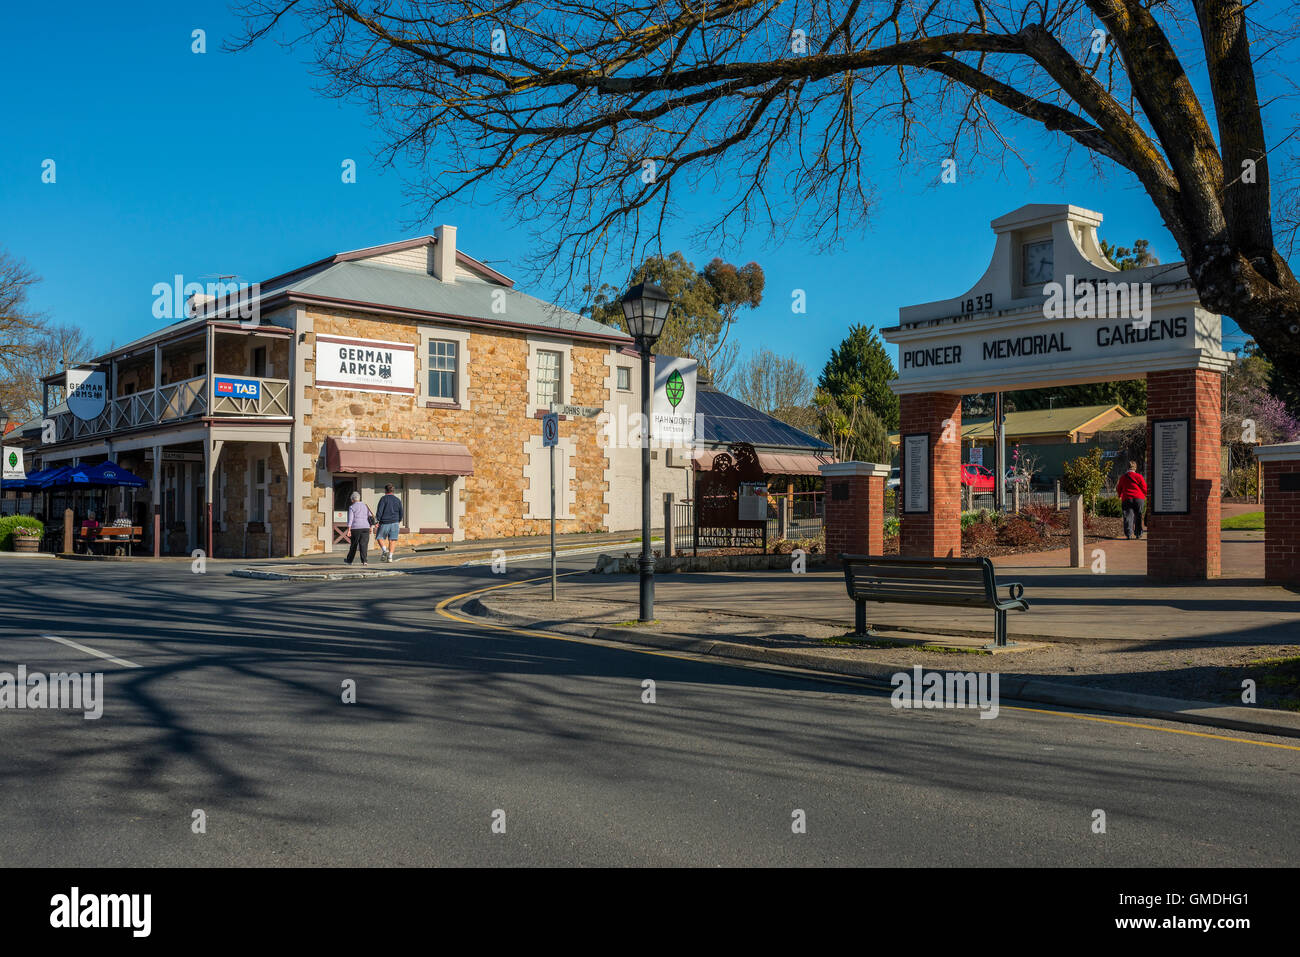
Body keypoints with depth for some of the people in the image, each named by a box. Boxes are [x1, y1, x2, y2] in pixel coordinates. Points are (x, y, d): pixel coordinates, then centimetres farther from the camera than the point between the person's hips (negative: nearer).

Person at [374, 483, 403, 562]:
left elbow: (379, 511, -13)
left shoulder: (383, 499, -5)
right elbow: (401, 513, 13)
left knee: (380, 538, 12)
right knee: (392, 540, 3)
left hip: (384, 523, -3)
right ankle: (390, 556, -6)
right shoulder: (398, 500, 8)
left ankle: (384, 550, -11)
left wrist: (377, 521, -9)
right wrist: (399, 522, 25)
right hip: (395, 522, 3)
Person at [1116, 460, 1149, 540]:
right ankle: (1138, 534, 14)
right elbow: (1144, 488, 1)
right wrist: (1144, 495, 22)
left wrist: (1120, 496, 38)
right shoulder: (1138, 476, 0)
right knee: (1138, 516, 11)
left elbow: (1119, 489, 18)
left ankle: (1129, 534, -18)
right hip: (1139, 498, -1)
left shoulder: (1122, 477, 9)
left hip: (1126, 498, 1)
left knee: (1128, 517, -4)